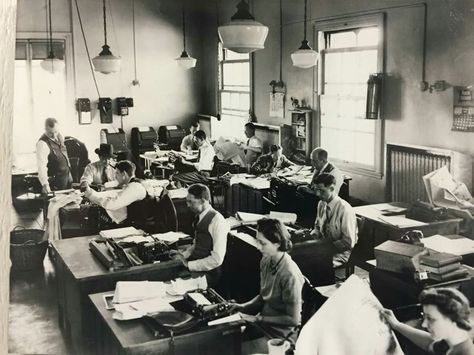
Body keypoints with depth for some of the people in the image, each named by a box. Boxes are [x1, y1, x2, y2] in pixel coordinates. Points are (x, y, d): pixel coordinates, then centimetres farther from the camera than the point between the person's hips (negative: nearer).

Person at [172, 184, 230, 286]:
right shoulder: (199, 217, 8)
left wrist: (189, 265, -17)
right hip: (196, 268, 8)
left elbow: (217, 259, -20)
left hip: (208, 274, -8)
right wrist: (184, 255, 5)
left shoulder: (217, 221, -17)